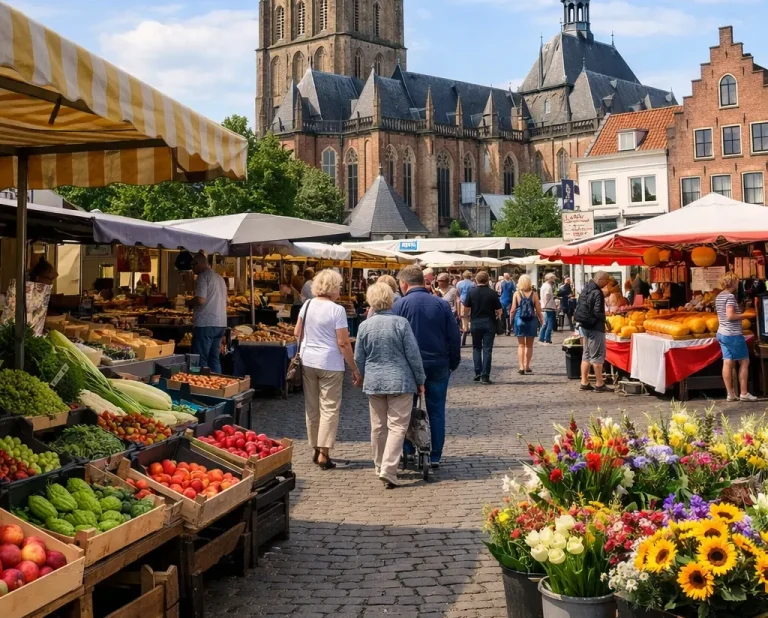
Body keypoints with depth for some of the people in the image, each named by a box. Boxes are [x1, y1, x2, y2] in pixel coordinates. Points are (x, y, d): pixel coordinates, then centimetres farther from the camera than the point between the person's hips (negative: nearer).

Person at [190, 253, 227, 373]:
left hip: (206, 324, -8)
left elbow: (200, 300, -18)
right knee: (215, 359, 11)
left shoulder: (203, 276, -8)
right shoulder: (219, 277, 18)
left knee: (200, 360, -4)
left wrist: (189, 302, 2)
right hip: (220, 323, 8)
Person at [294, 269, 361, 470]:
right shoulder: (337, 310, -13)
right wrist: (354, 368, -6)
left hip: (307, 362, 6)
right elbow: (343, 343, -14)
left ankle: (316, 449, 23)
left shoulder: (307, 305, 4)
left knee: (312, 407, 14)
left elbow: (297, 333, 13)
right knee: (329, 408, 1)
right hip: (330, 364, -6)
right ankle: (323, 454, -3)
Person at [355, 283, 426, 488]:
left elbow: (358, 358, 7)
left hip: (373, 382, 3)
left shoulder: (365, 326, -1)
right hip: (400, 382, -3)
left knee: (378, 427, 14)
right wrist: (420, 380, 3)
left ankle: (380, 467, 25)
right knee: (397, 426, -2)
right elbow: (413, 354, -8)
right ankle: (388, 470, -12)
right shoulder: (401, 323, -10)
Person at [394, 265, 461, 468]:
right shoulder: (442, 304, 0)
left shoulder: (400, 305, -7)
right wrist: (454, 363, 12)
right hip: (438, 366, 2)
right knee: (436, 411, 9)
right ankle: (435, 456, 11)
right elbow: (454, 336, 1)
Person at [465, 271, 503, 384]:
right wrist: (497, 316, 15)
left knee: (476, 348, 16)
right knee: (487, 349, 1)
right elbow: (499, 310, -4)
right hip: (489, 323, -1)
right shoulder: (492, 293, -7)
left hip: (475, 323, 1)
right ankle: (485, 376, -2)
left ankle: (478, 373, 7)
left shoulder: (471, 292, -4)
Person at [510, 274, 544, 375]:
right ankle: (527, 366, 20)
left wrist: (511, 320, 8)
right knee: (529, 345, 14)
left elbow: (513, 310, -5)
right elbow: (538, 310, -3)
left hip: (519, 320, -1)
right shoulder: (534, 294, -4)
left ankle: (521, 367, -5)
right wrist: (541, 321, 8)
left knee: (521, 345, 5)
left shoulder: (517, 294, -5)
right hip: (531, 321, 1)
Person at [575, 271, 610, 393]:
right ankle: (599, 384, -1)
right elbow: (598, 312, -21)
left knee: (587, 354, 14)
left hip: (585, 325, 9)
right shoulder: (597, 293, -18)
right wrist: (605, 320, -4)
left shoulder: (586, 289, 10)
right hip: (595, 327, -9)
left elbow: (580, 307, 14)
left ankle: (584, 382, 17)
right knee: (597, 356, -4)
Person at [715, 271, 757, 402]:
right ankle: (744, 393, 5)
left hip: (722, 333, 8)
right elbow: (730, 316, -24)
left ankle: (731, 394, 7)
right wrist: (744, 315, -13)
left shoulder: (719, 297, 12)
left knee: (728, 363, 6)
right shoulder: (730, 296, -16)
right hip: (733, 334, -8)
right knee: (744, 362, 2)